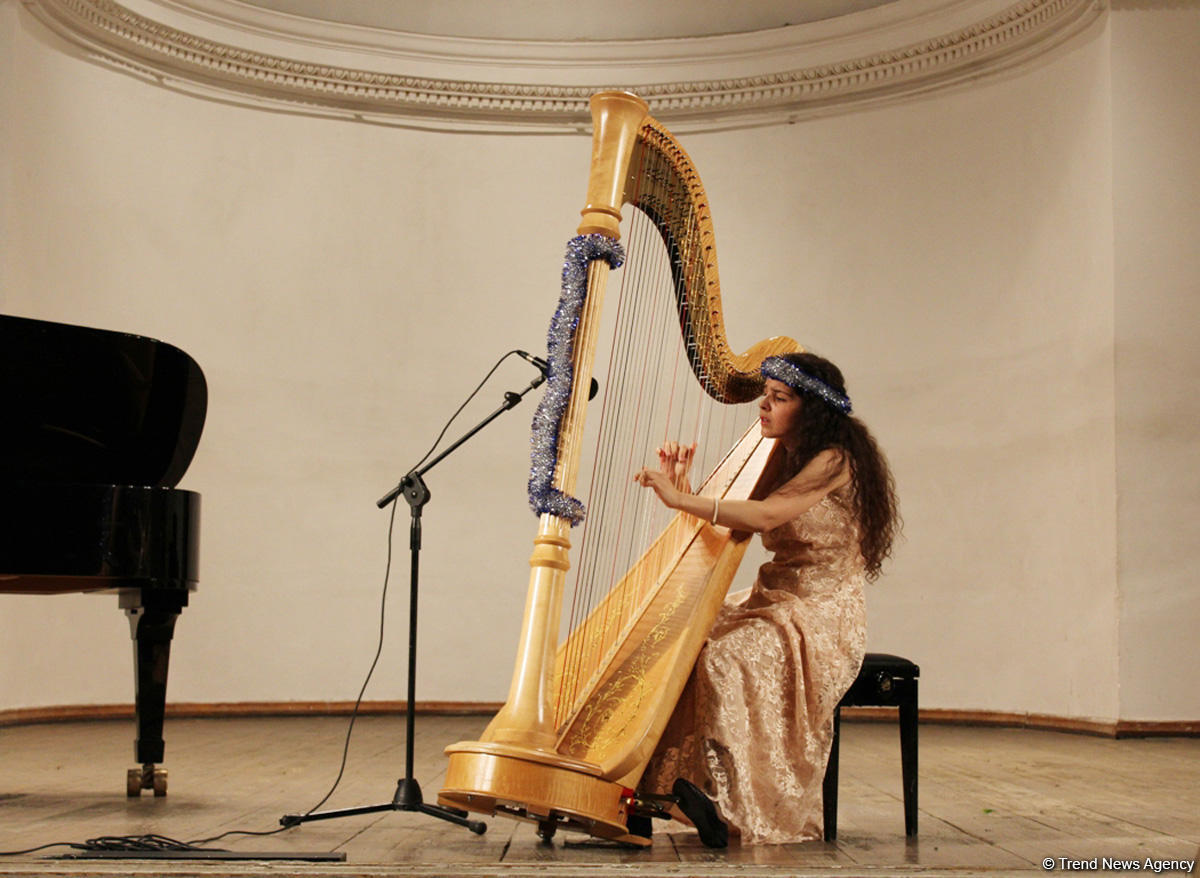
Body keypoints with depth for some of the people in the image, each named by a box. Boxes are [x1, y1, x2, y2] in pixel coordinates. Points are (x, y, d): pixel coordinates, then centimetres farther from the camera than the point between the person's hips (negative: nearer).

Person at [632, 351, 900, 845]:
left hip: (821, 616, -8)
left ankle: (736, 807, -28)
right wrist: (682, 485, -4)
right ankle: (651, 788, -14)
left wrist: (680, 499, -29)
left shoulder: (834, 461, -11)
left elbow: (767, 515, -27)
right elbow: (719, 529, 12)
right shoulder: (782, 459, 16)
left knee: (726, 659, -32)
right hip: (772, 603, 9)